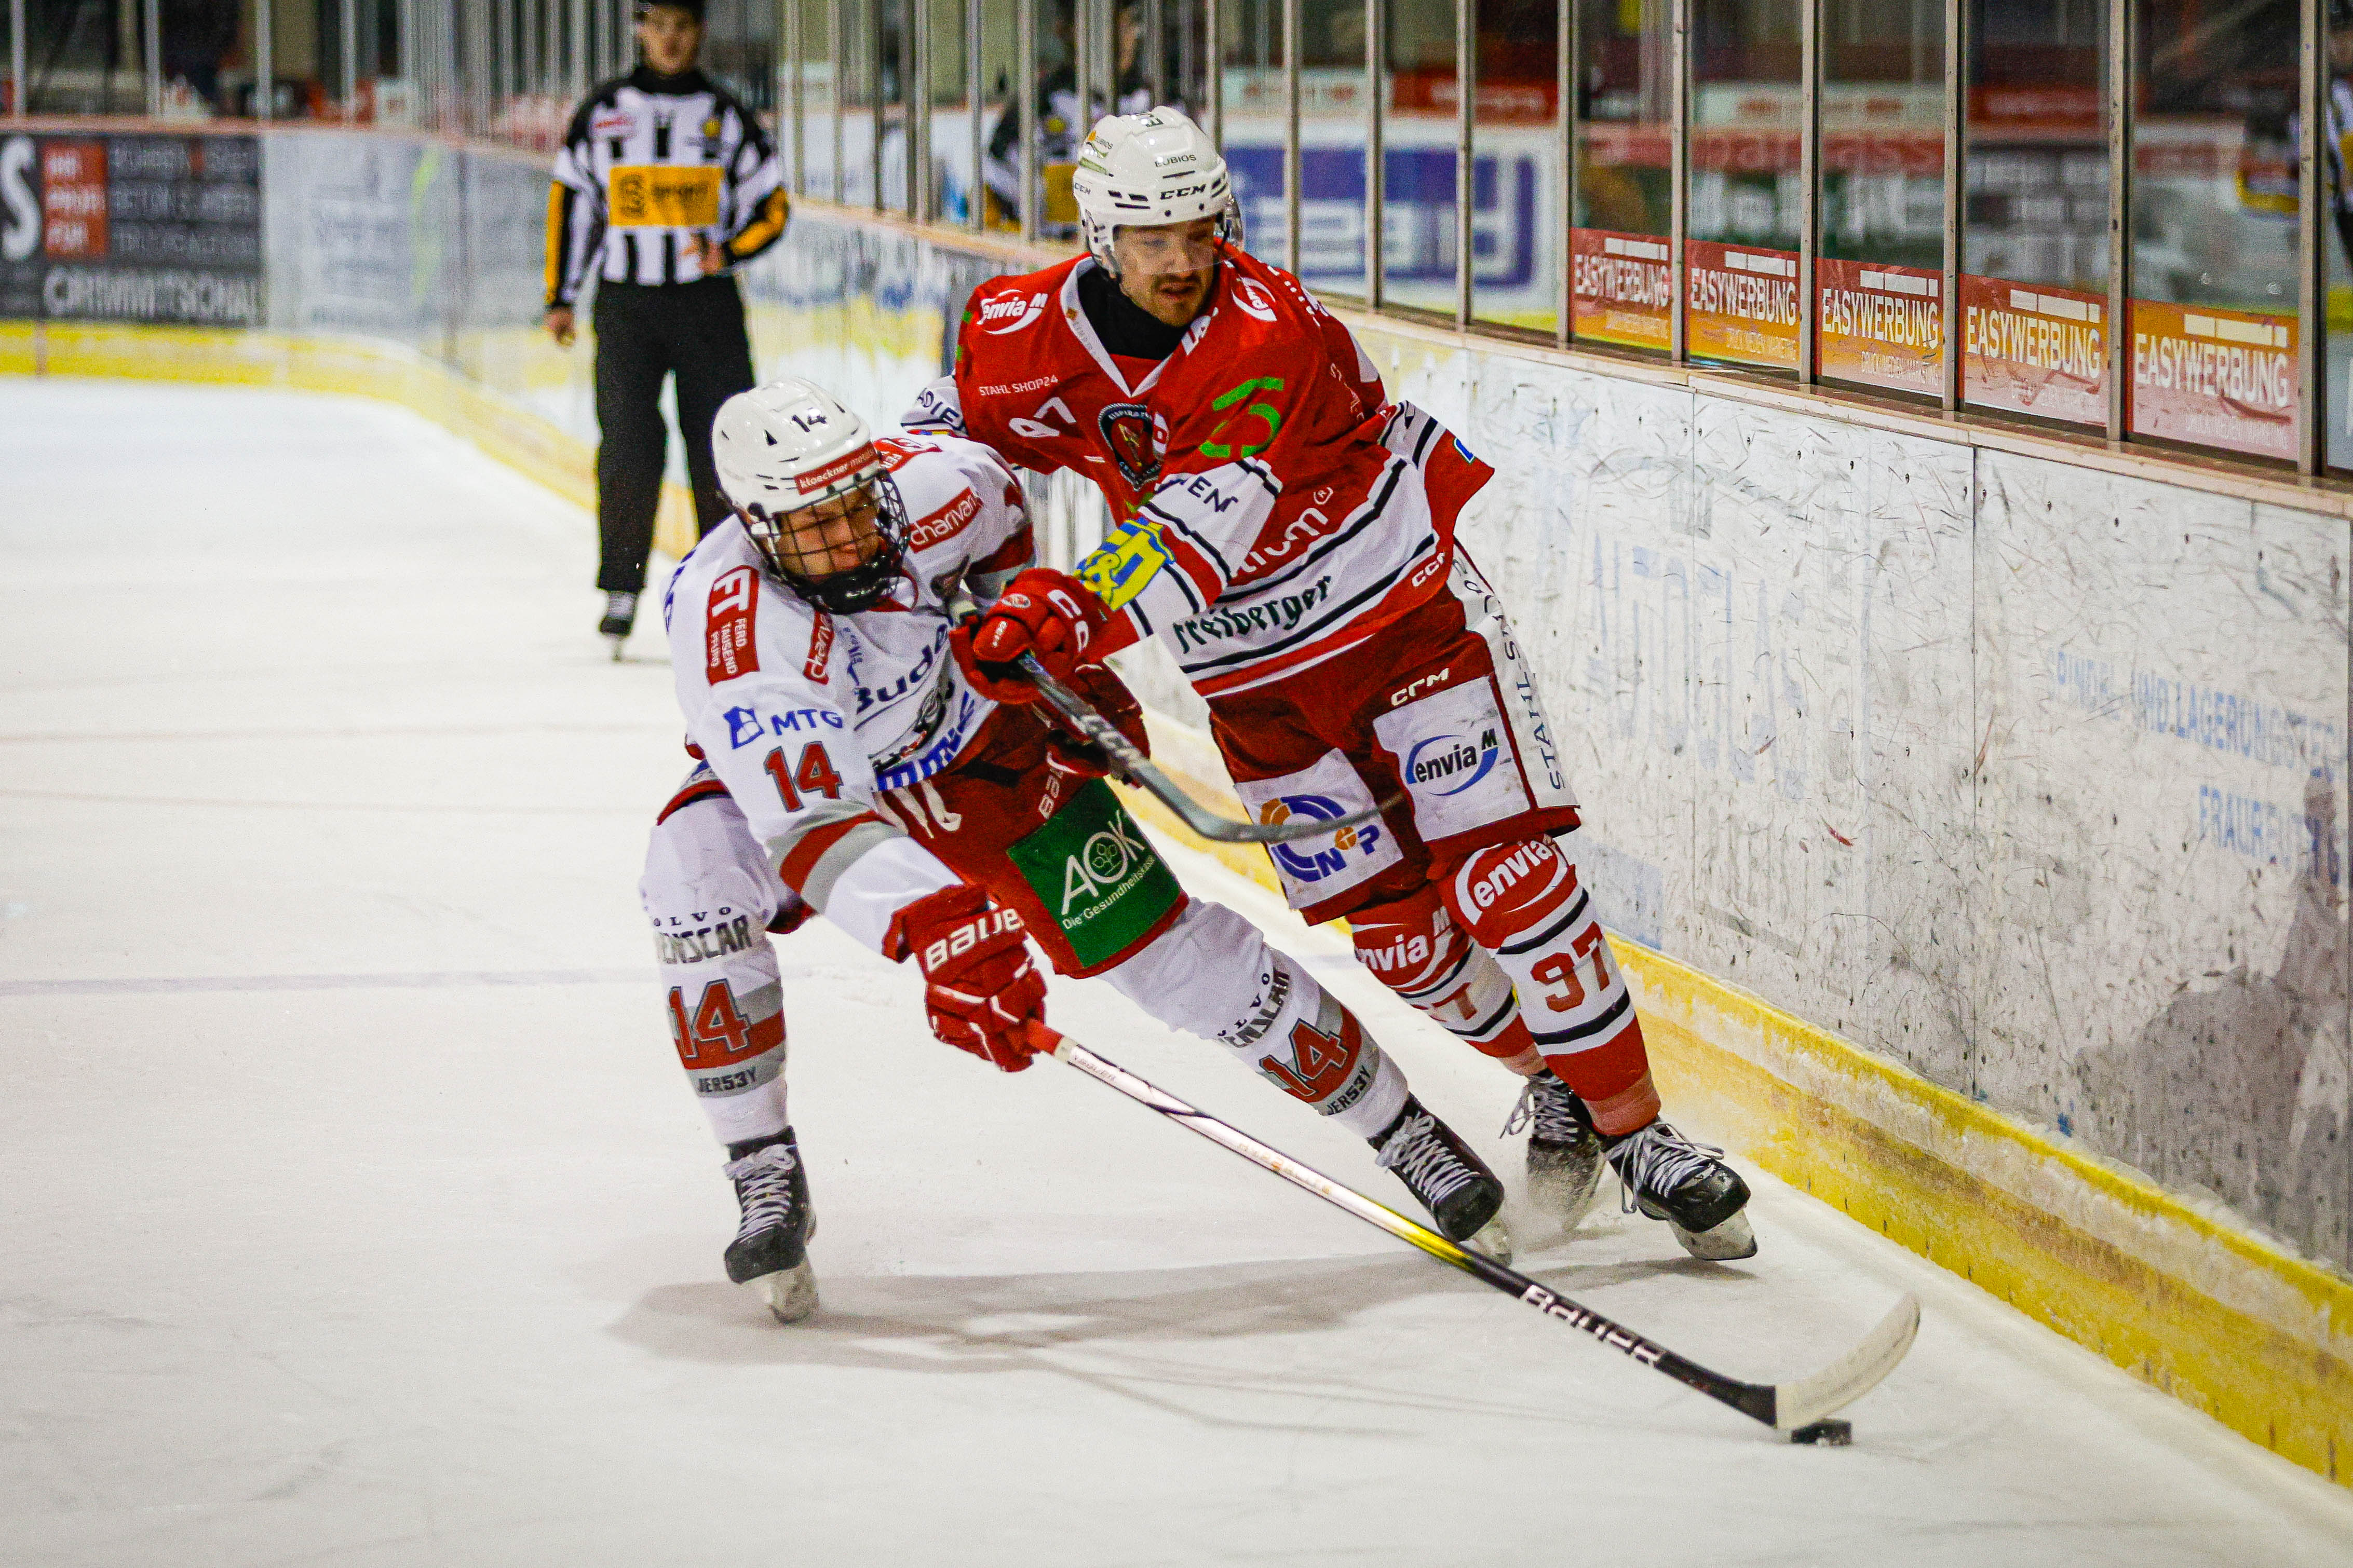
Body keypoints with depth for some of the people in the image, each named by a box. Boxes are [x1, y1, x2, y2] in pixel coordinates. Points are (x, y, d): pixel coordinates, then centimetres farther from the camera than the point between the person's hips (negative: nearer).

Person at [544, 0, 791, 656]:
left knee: (721, 450, -2)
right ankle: (621, 589, 0)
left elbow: (772, 205, 7)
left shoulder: (725, 116, 5)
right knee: (628, 447, -8)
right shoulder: (602, 113, 7)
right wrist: (561, 296, 9)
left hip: (708, 304, 0)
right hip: (626, 304, 0)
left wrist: (729, 251, -12)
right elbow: (571, 202, 12)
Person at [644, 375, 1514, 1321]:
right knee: (695, 872, -33)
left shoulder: (930, 487, -28)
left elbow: (999, 512, 0)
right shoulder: (726, 624, -39)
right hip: (797, 774, -2)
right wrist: (936, 930, -60)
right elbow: (807, 822, -47)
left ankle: (1401, 1128, 10)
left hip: (975, 749, 2)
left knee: (1161, 941, -6)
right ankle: (766, 1182, -19)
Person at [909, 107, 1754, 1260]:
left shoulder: (1271, 334, -28)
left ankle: (1636, 1134, -2)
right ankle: (1552, 1082, 26)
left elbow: (1200, 528, -39)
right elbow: (951, 431, 11)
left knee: (1507, 880, -13)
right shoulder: (1029, 336, -11)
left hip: (1403, 609, -4)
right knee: (1394, 934, 2)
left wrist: (1077, 611, -53)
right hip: (1255, 678, 4)